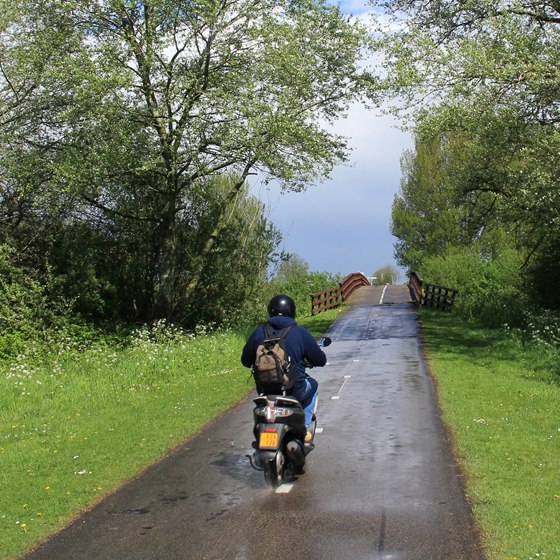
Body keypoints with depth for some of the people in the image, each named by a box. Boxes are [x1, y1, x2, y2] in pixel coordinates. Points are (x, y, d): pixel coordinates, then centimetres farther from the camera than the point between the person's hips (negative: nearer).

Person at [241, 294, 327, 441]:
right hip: (294, 389, -3)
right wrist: (308, 360, 22)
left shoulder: (259, 332, 0)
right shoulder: (301, 333, -6)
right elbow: (320, 360, -1)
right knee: (312, 385, 29)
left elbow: (245, 360, 10)